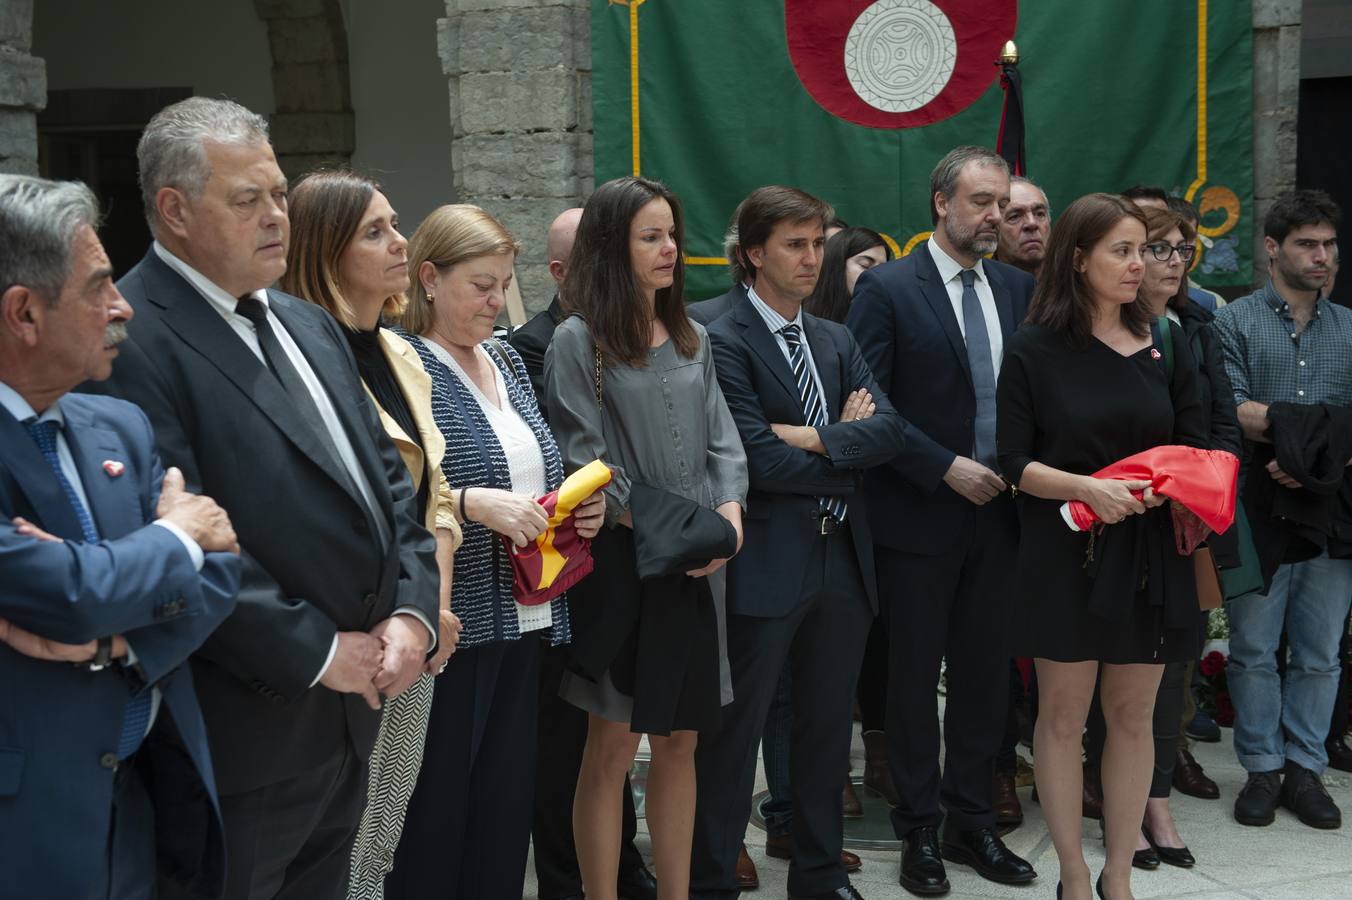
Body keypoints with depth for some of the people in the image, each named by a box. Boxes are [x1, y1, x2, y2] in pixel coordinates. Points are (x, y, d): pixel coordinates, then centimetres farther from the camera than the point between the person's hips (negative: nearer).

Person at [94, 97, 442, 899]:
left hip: (350, 715, 8)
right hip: (245, 734, -8)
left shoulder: (310, 325, 13)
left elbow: (385, 475, 14)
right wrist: (315, 651, -16)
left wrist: (412, 609, -1)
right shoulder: (130, 339, -16)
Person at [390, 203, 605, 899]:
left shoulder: (506, 361, 14)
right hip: (452, 624, -7)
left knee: (510, 799, 13)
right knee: (436, 810, 2)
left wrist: (576, 506, 3)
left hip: (522, 618, 7)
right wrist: (473, 503, -26)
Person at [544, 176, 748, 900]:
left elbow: (721, 439, 9)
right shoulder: (579, 341, -5)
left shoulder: (691, 339, 13)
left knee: (679, 740, 11)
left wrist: (727, 515, -9)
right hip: (621, 563, -5)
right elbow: (585, 462, -10)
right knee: (612, 750, 1)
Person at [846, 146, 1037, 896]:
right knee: (914, 678, 7)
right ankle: (920, 830, 20)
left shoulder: (1018, 288, 7)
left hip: (997, 509, 5)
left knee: (986, 674, 12)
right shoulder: (887, 289, -8)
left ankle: (971, 820, 25)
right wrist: (946, 469, -17)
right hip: (918, 516, -4)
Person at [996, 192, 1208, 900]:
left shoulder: (1165, 344, 7)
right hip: (1065, 550, -3)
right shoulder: (1034, 350, -3)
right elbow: (1015, 463, -6)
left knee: (1132, 715, 8)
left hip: (1149, 550, 3)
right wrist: (1089, 487, -21)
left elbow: (1194, 447, 8)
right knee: (1063, 715, 4)